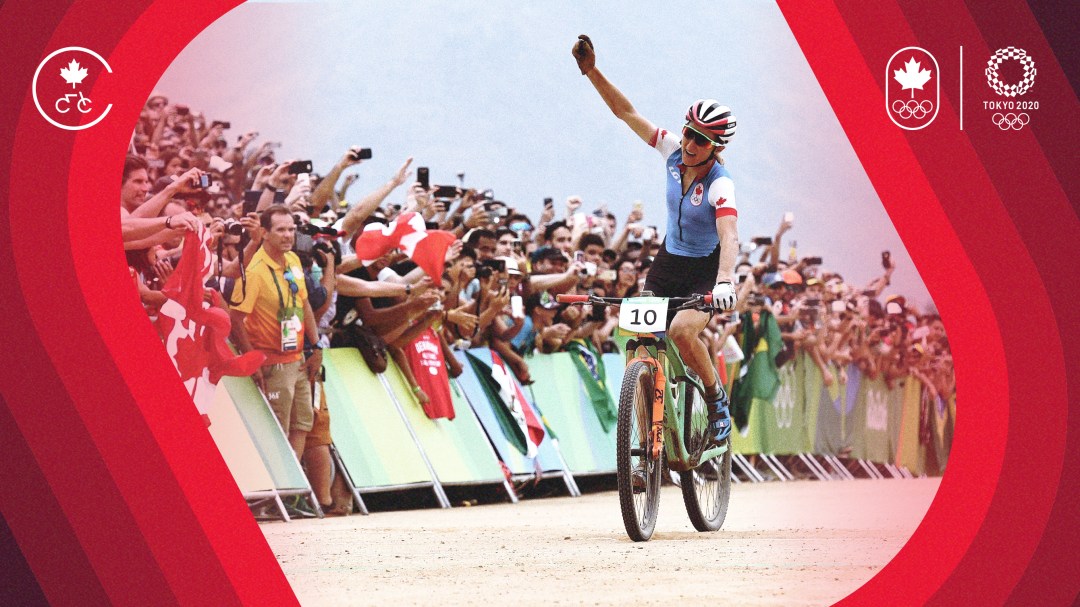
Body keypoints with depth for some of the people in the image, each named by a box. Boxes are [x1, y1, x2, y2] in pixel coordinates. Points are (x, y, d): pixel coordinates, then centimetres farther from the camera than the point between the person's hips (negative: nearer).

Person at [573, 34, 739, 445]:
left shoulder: (720, 184, -25)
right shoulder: (673, 152, -10)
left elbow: (729, 237, -40)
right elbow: (626, 112, -7)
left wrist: (724, 282, -57)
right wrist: (592, 72, -17)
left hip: (705, 272, -5)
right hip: (668, 262, 5)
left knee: (682, 330, -31)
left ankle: (717, 400, -5)